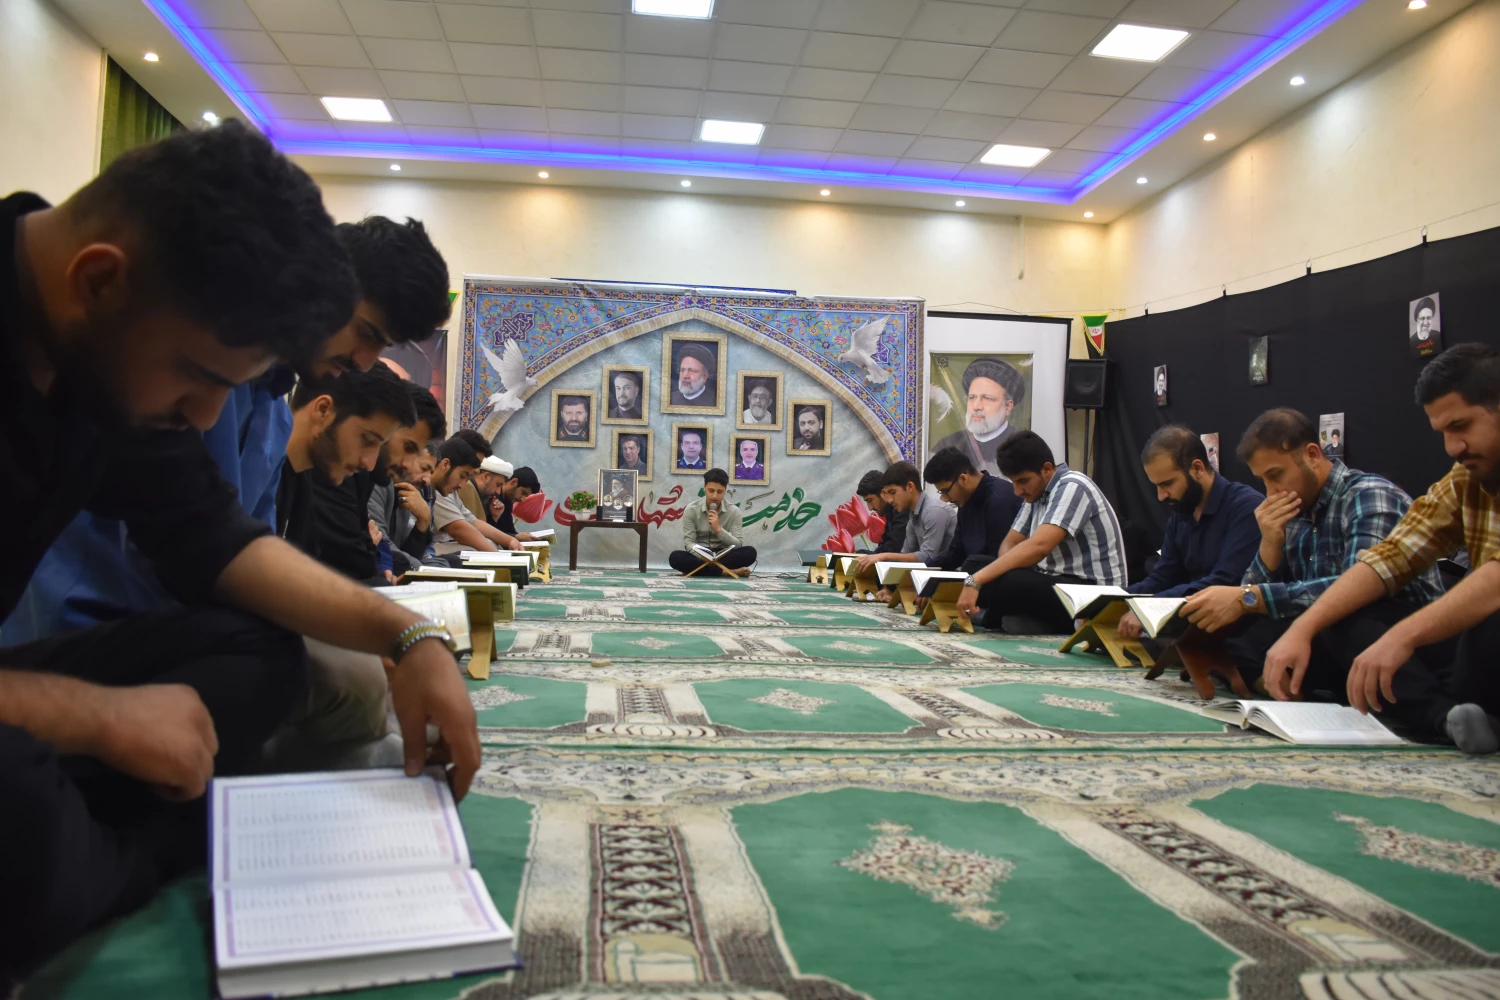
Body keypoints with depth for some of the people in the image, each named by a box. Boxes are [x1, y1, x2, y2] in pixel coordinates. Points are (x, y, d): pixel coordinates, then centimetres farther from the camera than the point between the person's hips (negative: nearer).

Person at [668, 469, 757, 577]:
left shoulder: (734, 511, -2)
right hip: (699, 557, -1)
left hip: (723, 556, 1)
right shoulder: (691, 509, -5)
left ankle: (696, 569, -27)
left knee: (750, 552, -28)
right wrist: (703, 556, -31)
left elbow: (737, 545, -8)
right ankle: (727, 571, -33)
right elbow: (688, 542, -11)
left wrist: (719, 529, -23)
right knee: (675, 557, -33)